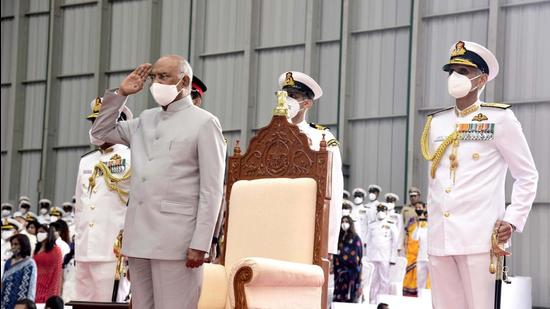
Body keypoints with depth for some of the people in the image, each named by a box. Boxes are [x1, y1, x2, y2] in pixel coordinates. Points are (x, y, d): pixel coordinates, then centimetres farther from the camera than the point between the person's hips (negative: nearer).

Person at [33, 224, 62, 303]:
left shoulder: (55, 250, -2)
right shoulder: (37, 250, 18)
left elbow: (57, 272, -7)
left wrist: (53, 293, -13)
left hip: (48, 287, -6)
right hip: (36, 286, 6)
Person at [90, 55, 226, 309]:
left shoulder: (204, 123, -1)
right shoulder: (145, 120, 18)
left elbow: (211, 191, -7)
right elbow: (101, 132, 28)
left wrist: (200, 244, -15)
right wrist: (121, 93, 16)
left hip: (176, 240, -6)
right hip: (139, 238, 6)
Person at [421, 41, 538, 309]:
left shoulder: (500, 119, 1)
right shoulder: (436, 123, 15)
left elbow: (528, 176, 4)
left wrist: (513, 221, -6)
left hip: (478, 237, -5)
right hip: (439, 239, 5)